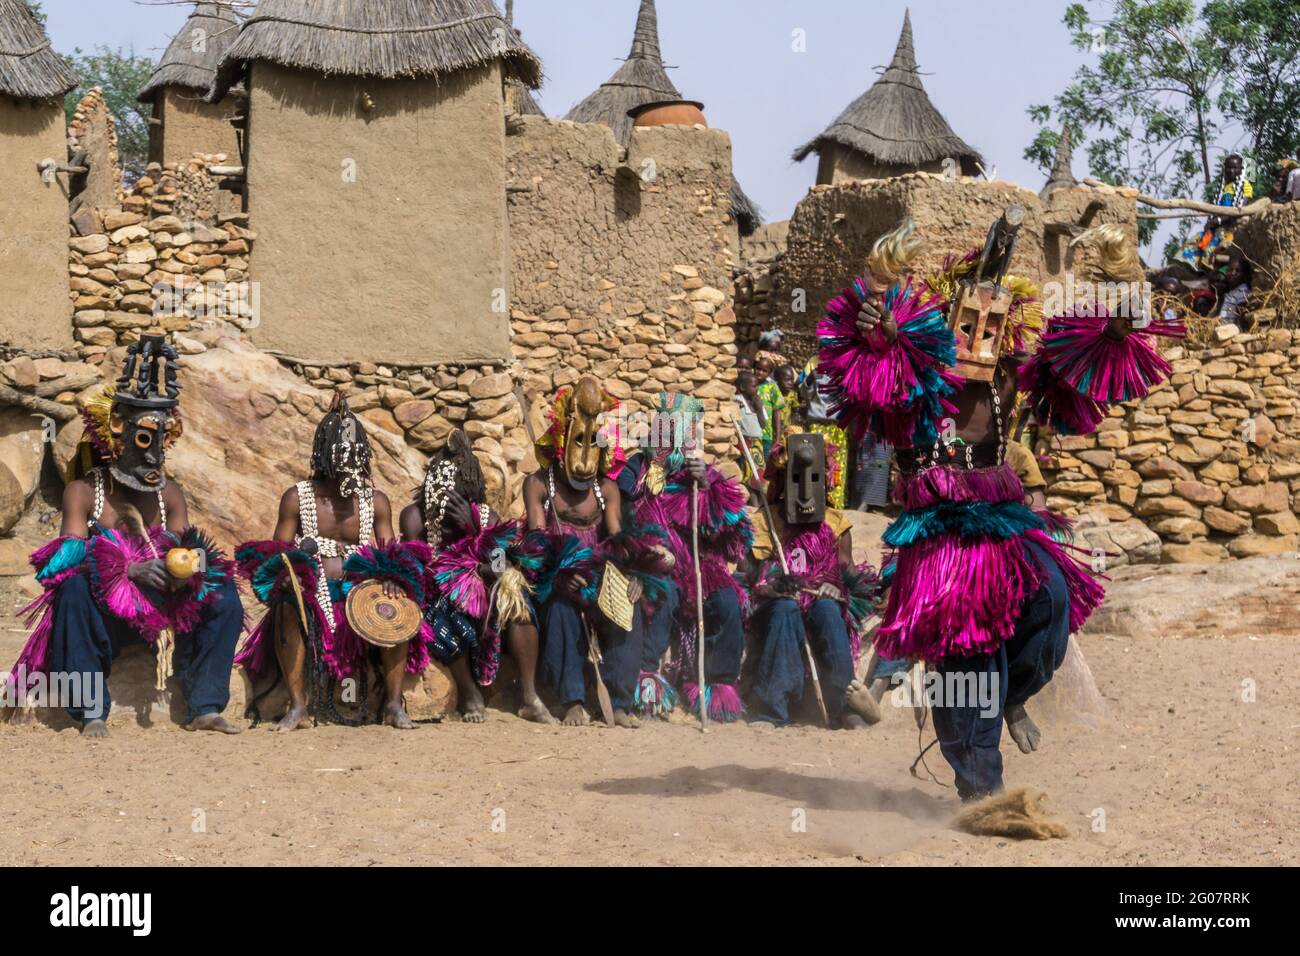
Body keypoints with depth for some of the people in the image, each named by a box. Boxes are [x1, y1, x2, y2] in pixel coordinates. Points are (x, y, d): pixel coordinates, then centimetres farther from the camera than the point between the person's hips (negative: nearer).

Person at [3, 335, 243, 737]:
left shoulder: (170, 494, 9)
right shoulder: (83, 492, -4)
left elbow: (184, 550, 4)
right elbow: (70, 558, -15)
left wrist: (191, 561, -23)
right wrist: (129, 570, -31)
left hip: (159, 609, 4)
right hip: (101, 613, -4)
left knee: (225, 600, -14)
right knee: (75, 585, -35)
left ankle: (205, 708, -13)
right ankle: (91, 712, -32)